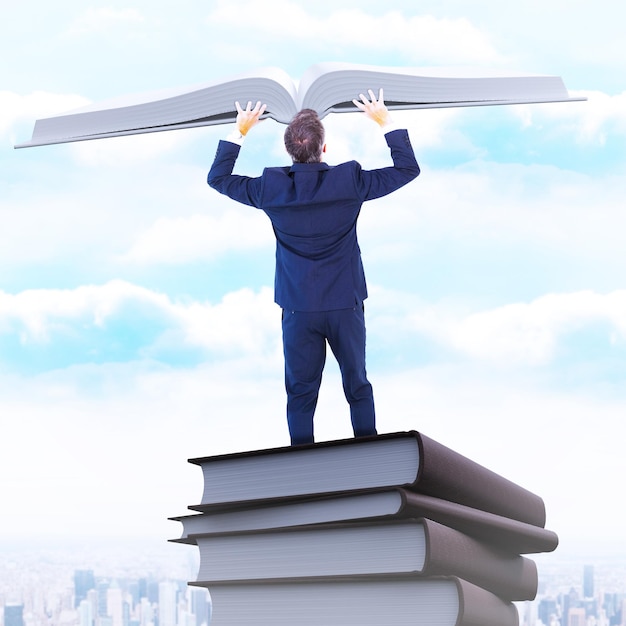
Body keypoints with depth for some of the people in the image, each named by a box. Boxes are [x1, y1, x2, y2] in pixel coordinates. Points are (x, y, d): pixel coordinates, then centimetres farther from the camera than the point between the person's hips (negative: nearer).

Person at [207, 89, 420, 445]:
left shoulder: (271, 188, -9)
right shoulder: (350, 182, -12)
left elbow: (218, 178, 8)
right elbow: (408, 169, 0)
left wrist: (240, 131, 13)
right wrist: (386, 122, 6)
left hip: (297, 309, 0)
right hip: (346, 305, 0)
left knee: (301, 393, 9)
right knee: (358, 387, 15)